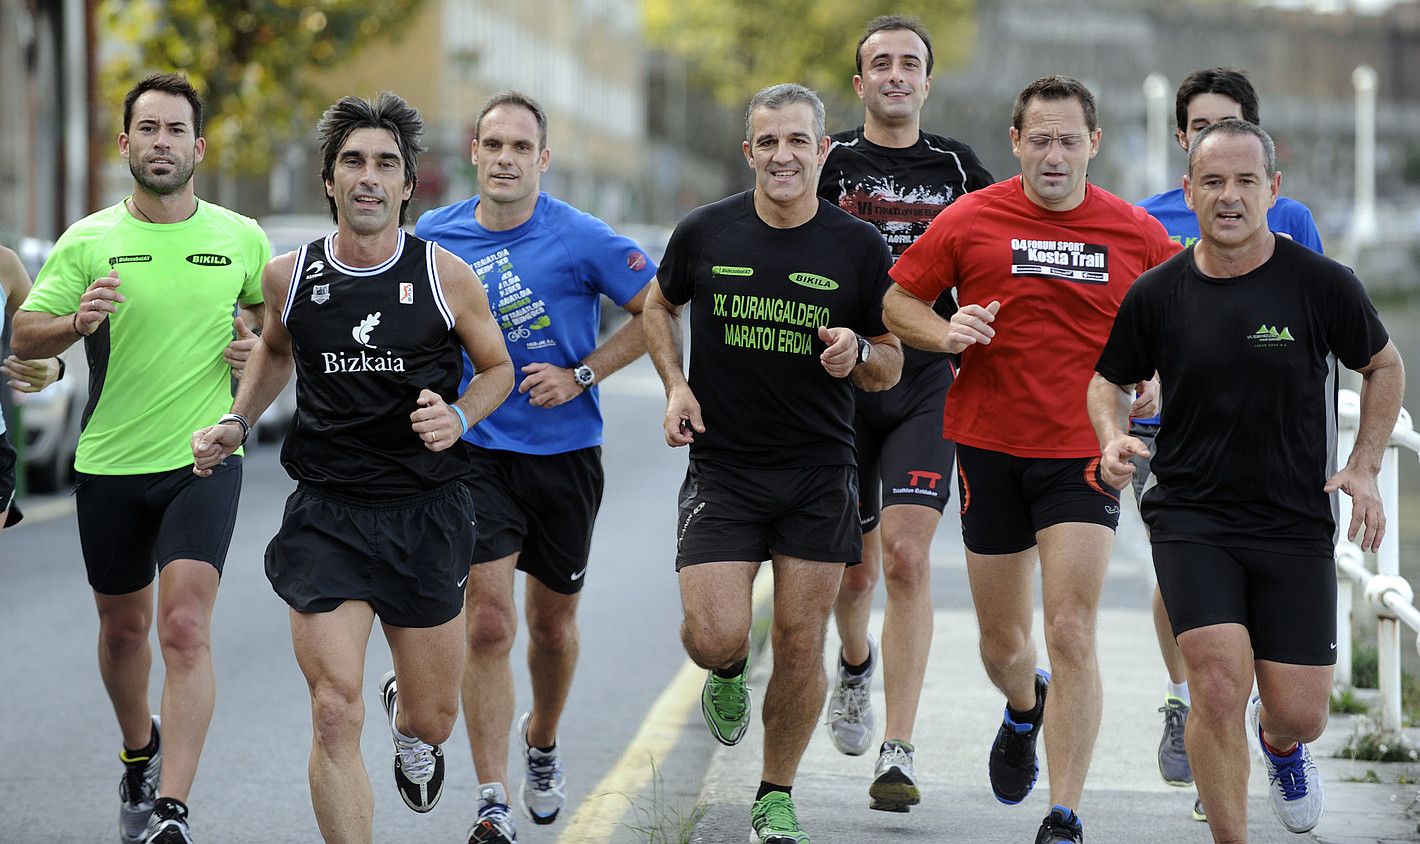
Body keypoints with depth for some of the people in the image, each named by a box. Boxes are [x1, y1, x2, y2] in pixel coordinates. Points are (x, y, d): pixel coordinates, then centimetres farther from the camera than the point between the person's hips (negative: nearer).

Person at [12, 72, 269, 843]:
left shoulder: (242, 239, 1)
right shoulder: (87, 241, -1)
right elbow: (24, 337, -3)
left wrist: (257, 343, -4)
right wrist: (77, 321, -24)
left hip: (203, 461, -2)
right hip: (109, 463, 2)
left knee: (186, 626, -17)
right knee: (122, 626, 16)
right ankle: (139, 750, 45)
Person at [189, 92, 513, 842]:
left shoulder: (446, 277, -6)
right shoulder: (288, 277, -1)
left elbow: (497, 368, 9)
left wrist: (460, 417, -11)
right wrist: (236, 423, 8)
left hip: (426, 513, 0)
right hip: (325, 516, 0)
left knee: (433, 722, 13)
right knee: (334, 715, -15)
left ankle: (408, 716, 52)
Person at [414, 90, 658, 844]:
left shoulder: (580, 238, -10)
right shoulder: (435, 236, -1)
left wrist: (581, 375, -11)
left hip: (564, 453, 0)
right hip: (475, 452, 0)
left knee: (553, 620, 16)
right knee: (488, 621, -14)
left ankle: (542, 741, 45)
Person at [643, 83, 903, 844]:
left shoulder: (859, 248, -2)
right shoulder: (704, 233, -2)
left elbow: (889, 366, 6)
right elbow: (659, 306, 17)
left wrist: (859, 356, -17)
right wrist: (675, 385, 1)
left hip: (819, 472, 0)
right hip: (721, 466, 0)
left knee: (800, 644, 2)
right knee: (715, 635, -11)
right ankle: (728, 674, 28)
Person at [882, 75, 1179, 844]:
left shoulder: (1135, 233, -1)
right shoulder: (970, 220, -2)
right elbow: (896, 300, 6)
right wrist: (946, 333, -14)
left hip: (1083, 450, -1)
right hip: (989, 443, 1)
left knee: (1071, 634, -13)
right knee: (1003, 643, 13)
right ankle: (1024, 708, 50)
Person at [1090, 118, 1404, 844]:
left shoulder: (1322, 284, -6)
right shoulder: (1155, 295, -3)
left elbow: (1383, 365, 10)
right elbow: (1109, 378, 13)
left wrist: (1365, 468, 0)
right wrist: (1113, 438, -8)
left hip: (1296, 524, 0)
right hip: (1190, 518, 0)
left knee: (1300, 712, 2)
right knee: (1218, 688, -17)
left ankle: (1277, 741, 41)